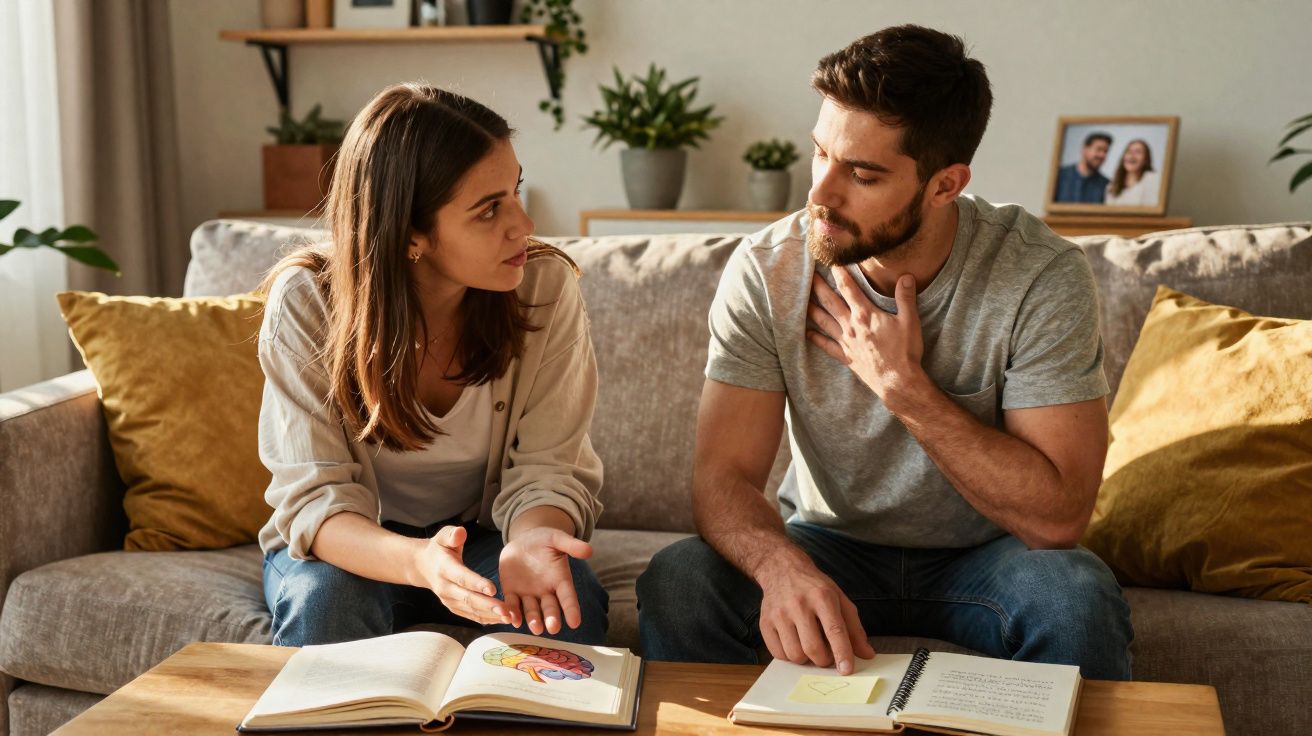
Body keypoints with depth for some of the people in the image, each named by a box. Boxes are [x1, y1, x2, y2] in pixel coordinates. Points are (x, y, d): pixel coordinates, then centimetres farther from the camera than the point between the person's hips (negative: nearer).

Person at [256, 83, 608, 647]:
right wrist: (418, 561, -46)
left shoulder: (545, 288, -17)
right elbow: (316, 499, -24)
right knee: (324, 596, -32)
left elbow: (545, 471, -16)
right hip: (359, 548, 0)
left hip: (484, 535, 0)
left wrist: (531, 538, -42)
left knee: (567, 599, -30)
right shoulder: (306, 302, -21)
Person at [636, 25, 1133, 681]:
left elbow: (1058, 516, -23)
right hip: (829, 545, 1)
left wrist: (904, 386, -27)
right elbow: (723, 475, -19)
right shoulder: (766, 271, -15)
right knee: (677, 580, -27)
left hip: (980, 556, -1)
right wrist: (784, 567, -41)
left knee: (1076, 595, -34)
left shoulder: (1043, 278, -20)